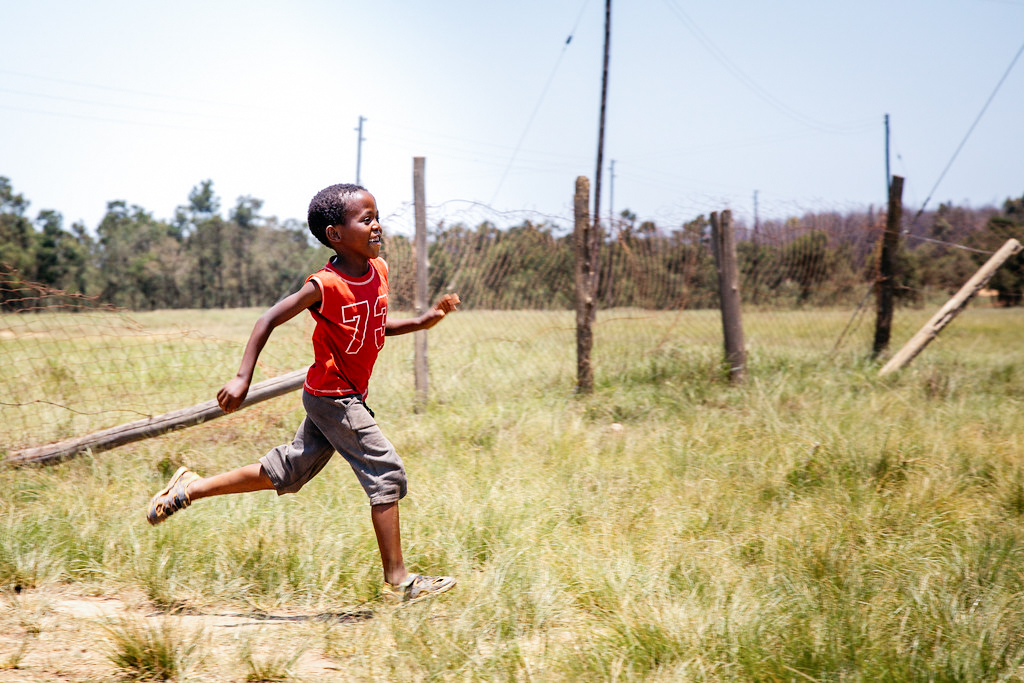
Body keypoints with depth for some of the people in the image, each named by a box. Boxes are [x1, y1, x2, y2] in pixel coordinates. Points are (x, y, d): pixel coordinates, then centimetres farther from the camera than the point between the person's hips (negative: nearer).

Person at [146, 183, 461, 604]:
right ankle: (397, 579, -4)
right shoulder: (326, 286, -21)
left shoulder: (378, 270, 3)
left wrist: (423, 322, 5)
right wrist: (242, 378, -21)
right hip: (332, 398, -9)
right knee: (387, 473, -10)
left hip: (346, 397, 9)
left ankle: (192, 488, 27)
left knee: (287, 474, 16)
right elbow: (270, 319, -17)